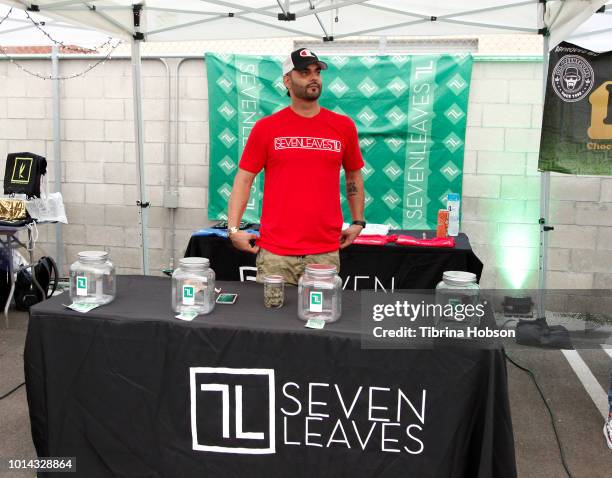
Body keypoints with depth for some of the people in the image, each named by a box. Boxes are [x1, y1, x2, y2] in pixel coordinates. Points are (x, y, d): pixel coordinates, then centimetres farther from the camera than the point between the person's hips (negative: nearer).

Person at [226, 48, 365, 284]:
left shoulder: (344, 126, 5)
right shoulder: (265, 128, 1)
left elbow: (354, 174, 17)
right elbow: (244, 179, 3)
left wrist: (358, 222, 14)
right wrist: (234, 228, -6)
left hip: (326, 253, 2)